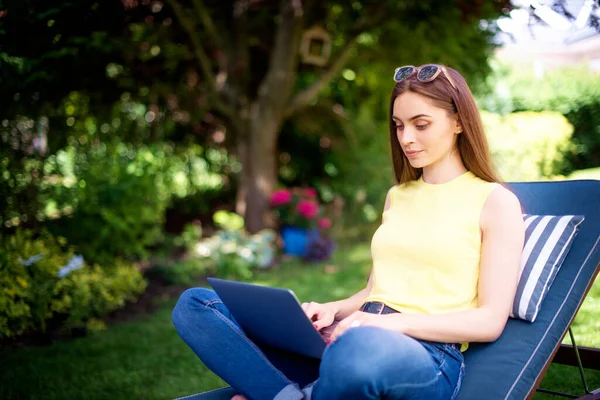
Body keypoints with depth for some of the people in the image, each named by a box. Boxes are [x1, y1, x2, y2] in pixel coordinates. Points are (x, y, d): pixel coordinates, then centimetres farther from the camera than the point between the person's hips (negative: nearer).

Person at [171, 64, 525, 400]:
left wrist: (397, 322, -16)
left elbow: (491, 320, -3)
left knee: (362, 347, -45)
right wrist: (334, 310, 0)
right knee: (195, 305, -7)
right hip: (351, 338, 6)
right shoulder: (398, 196, 22)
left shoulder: (496, 201, 4)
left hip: (428, 353, -6)